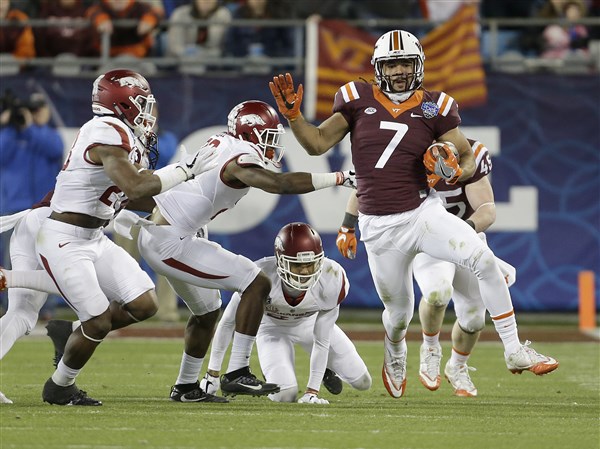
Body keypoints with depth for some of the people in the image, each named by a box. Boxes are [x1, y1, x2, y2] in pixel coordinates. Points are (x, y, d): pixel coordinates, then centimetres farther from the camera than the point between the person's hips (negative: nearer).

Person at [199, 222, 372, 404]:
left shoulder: (332, 281, -35)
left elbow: (322, 341, -24)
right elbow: (228, 322, -21)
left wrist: (312, 391, -23)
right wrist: (213, 373, -14)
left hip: (311, 322, 2)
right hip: (273, 325, -2)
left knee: (362, 382, 1)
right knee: (285, 395, -21)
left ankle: (326, 368, 34)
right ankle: (272, 374, 15)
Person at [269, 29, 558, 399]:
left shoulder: (433, 108, 1)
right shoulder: (358, 100, 1)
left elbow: (468, 157, 6)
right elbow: (318, 144, 1)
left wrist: (460, 172, -16)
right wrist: (292, 115, -14)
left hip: (423, 212, 0)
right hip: (380, 226, 0)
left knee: (485, 261, -23)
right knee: (399, 312, 12)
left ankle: (514, 351, -14)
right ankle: (395, 353, 51)